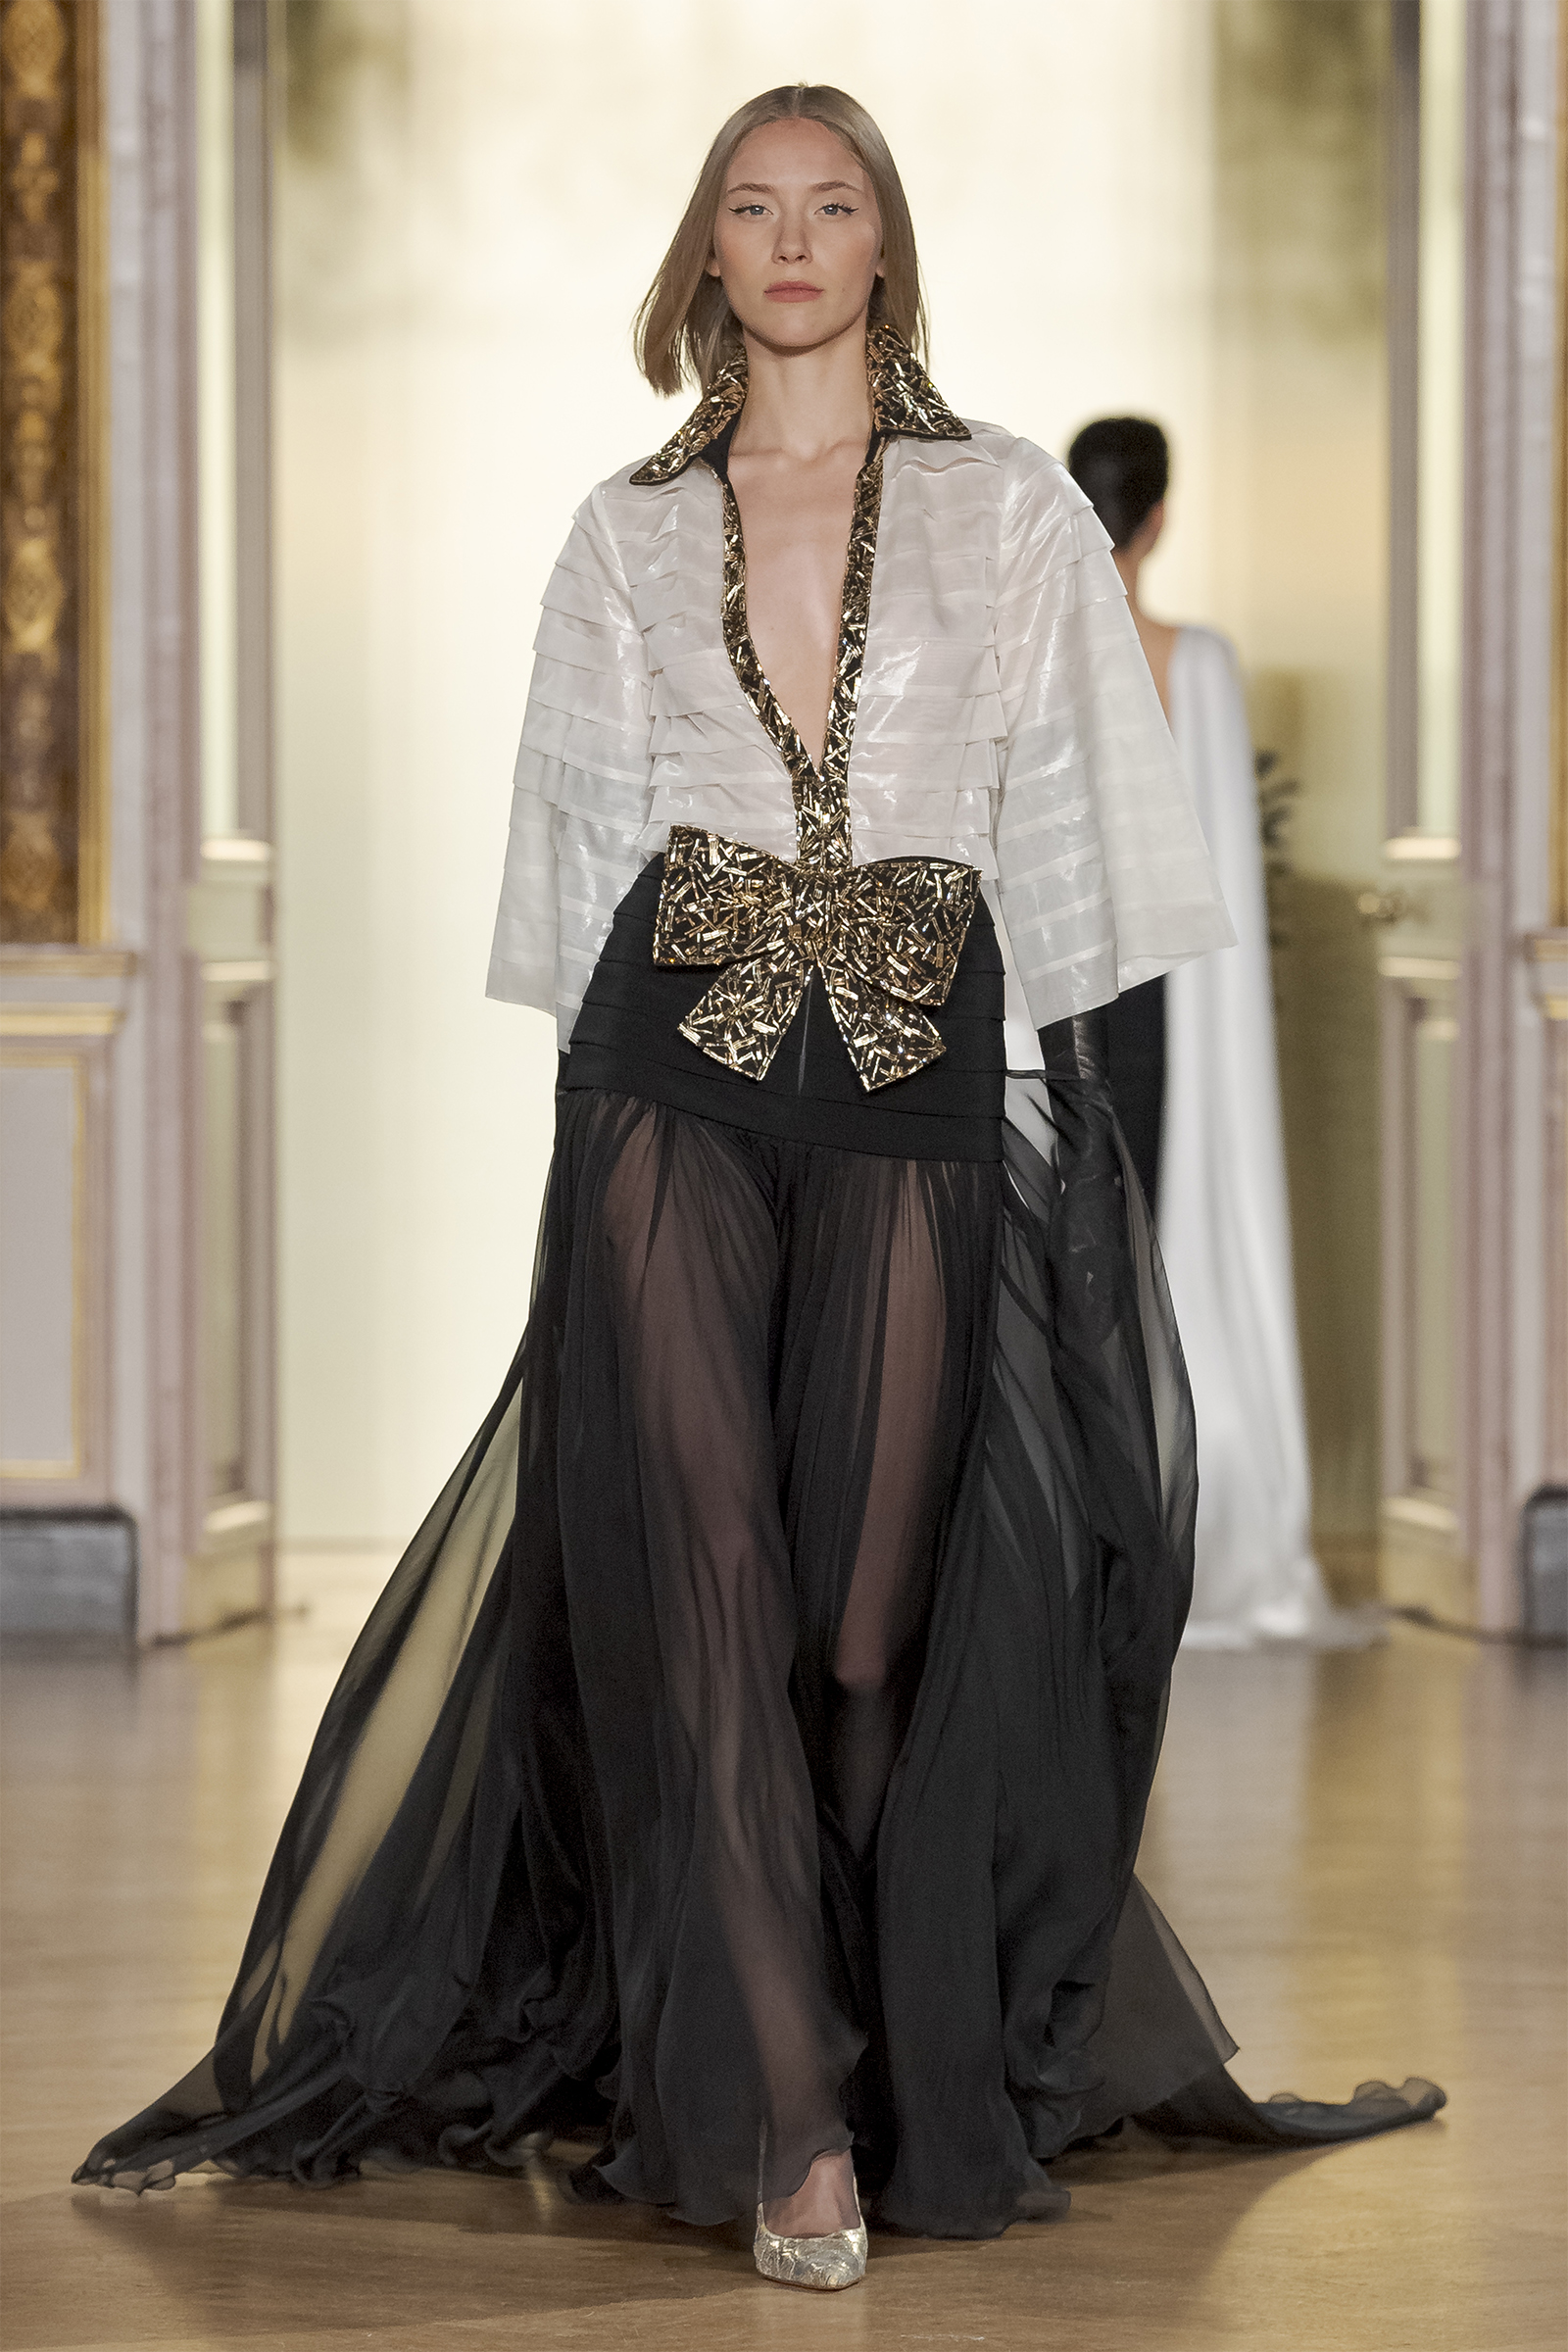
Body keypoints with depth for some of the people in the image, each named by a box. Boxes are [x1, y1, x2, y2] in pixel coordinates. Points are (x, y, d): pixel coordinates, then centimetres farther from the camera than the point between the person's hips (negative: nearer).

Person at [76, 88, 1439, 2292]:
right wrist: (603, 1091, 8)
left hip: (922, 1078, -1)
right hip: (675, 1081, 1)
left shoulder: (1011, 507, 8)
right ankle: (787, 2121, -10)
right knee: (698, 1568, -11)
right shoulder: (628, 534, 13)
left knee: (883, 1594, -1)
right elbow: (586, 825, 15)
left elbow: (1073, 811, 7)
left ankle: (925, 2077, 14)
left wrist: (1048, 1107, 1)